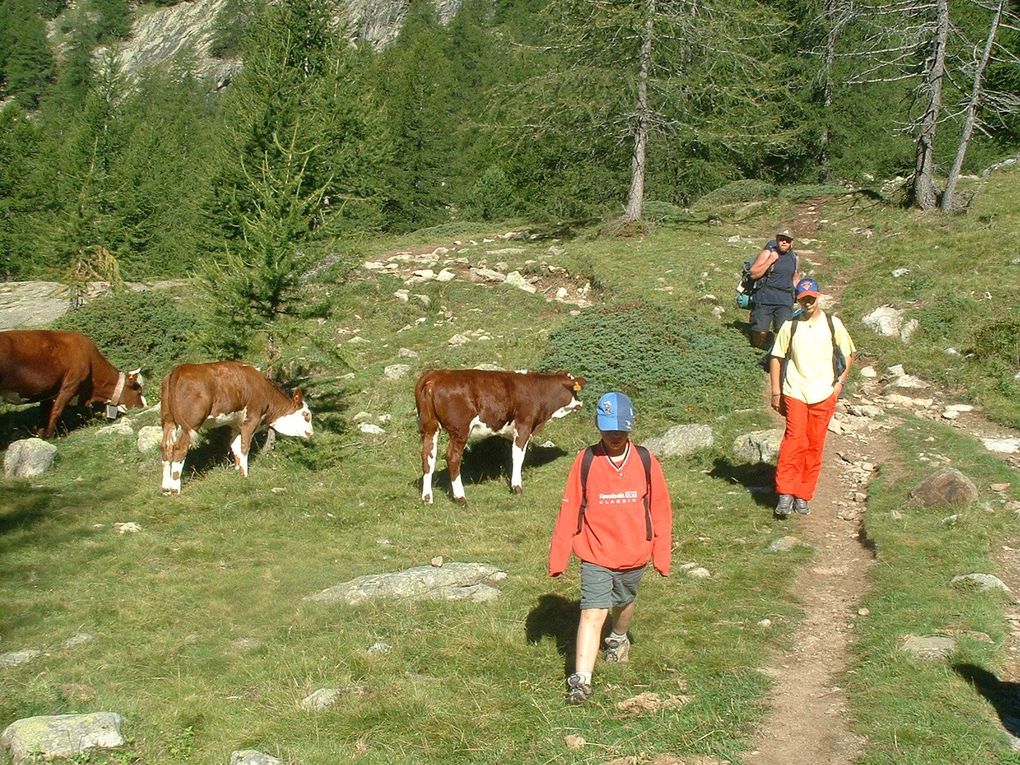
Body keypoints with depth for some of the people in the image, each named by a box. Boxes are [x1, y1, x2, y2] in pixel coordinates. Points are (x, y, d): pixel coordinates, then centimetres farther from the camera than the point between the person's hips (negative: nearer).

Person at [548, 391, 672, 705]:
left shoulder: (645, 461, -7)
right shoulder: (586, 461, -10)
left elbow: (660, 510, 0)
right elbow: (569, 511, -6)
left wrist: (661, 555, 1)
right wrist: (558, 557, -5)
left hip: (634, 556, 2)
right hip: (595, 556, -2)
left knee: (624, 603, 24)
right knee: (592, 614, -11)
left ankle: (618, 638, 55)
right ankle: (581, 680, -10)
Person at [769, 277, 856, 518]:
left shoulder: (833, 324, 4)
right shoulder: (790, 326, 2)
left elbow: (849, 354, 14)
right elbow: (776, 357, 7)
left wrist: (840, 382, 4)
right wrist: (776, 392, 3)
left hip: (823, 395, 1)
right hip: (795, 393, -1)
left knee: (815, 446, 4)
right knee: (794, 441, -13)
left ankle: (803, 495, 12)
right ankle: (785, 492, -9)